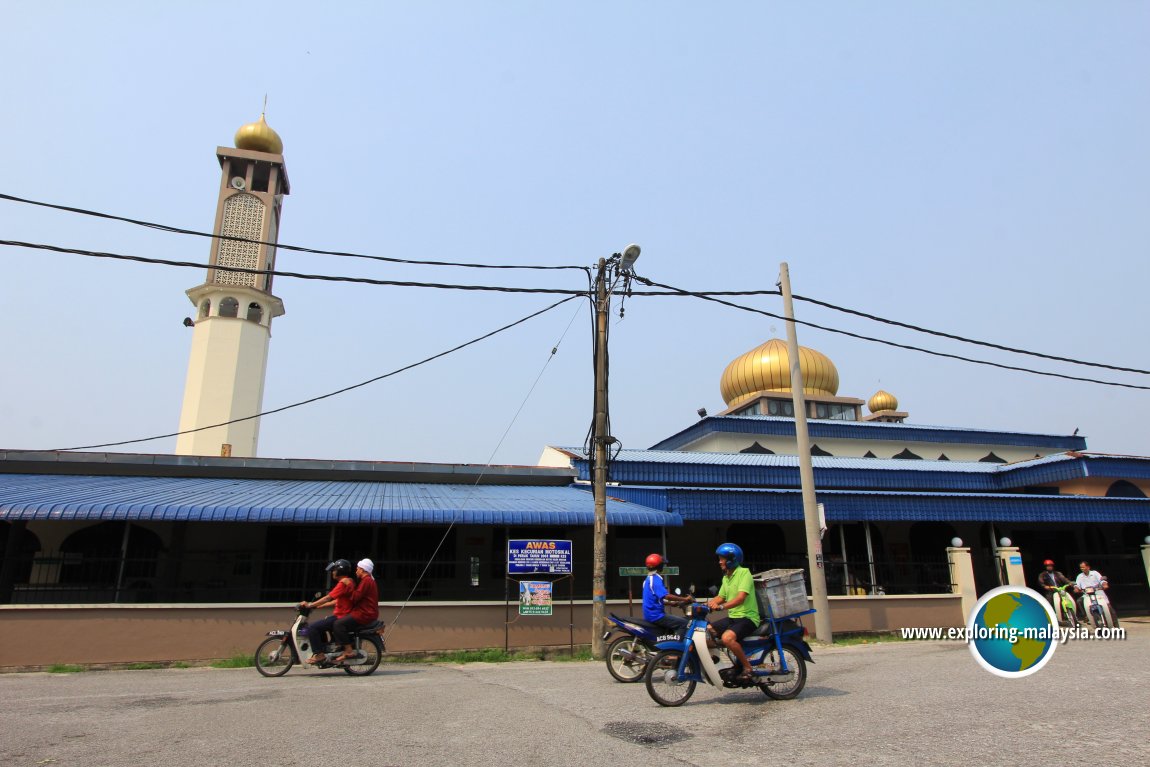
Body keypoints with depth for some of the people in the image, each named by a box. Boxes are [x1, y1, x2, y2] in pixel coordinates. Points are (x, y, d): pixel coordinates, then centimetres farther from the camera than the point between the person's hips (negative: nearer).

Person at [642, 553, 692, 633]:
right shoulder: (656, 579, -16)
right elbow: (666, 596, -26)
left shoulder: (649, 579, 15)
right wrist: (685, 599, -19)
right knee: (683, 623, -11)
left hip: (650, 614, 10)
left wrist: (672, 603, 18)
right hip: (655, 615, -10)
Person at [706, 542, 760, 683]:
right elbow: (720, 597, 16)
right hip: (732, 617, 9)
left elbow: (741, 598, -25)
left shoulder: (744, 573, -13)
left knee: (727, 637, -31)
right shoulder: (726, 577, 15)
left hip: (747, 617, -9)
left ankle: (748, 668, -16)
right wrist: (705, 605, 0)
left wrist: (721, 606, -35)